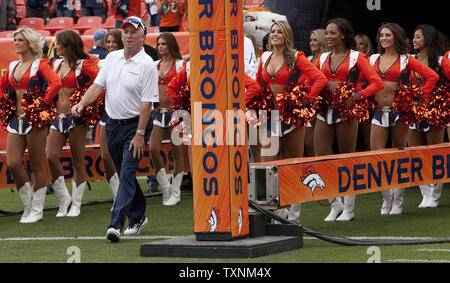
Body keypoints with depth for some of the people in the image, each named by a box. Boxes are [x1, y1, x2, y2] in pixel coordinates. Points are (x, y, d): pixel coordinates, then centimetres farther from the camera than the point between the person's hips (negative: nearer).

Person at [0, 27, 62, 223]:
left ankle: (37, 210, 7)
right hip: (16, 119, 6)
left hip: (34, 119, -6)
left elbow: (56, 83, -22)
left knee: (37, 166, 0)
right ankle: (28, 204, 13)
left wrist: (43, 104, -20)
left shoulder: (40, 64, -5)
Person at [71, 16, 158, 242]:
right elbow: (98, 85, 7)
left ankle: (116, 225, -20)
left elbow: (147, 102, -15)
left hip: (135, 125, -7)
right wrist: (82, 103, -12)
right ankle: (137, 217, 29)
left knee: (127, 174, -13)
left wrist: (140, 134, -19)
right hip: (112, 125, 7)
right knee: (124, 174, 14)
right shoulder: (112, 58, 8)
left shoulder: (147, 65, -12)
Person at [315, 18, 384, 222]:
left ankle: (349, 209, 10)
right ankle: (335, 206, 12)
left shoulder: (356, 57, 1)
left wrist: (356, 95, -17)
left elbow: (377, 83, -5)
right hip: (324, 112, 4)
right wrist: (327, 85, -2)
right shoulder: (323, 58, 14)